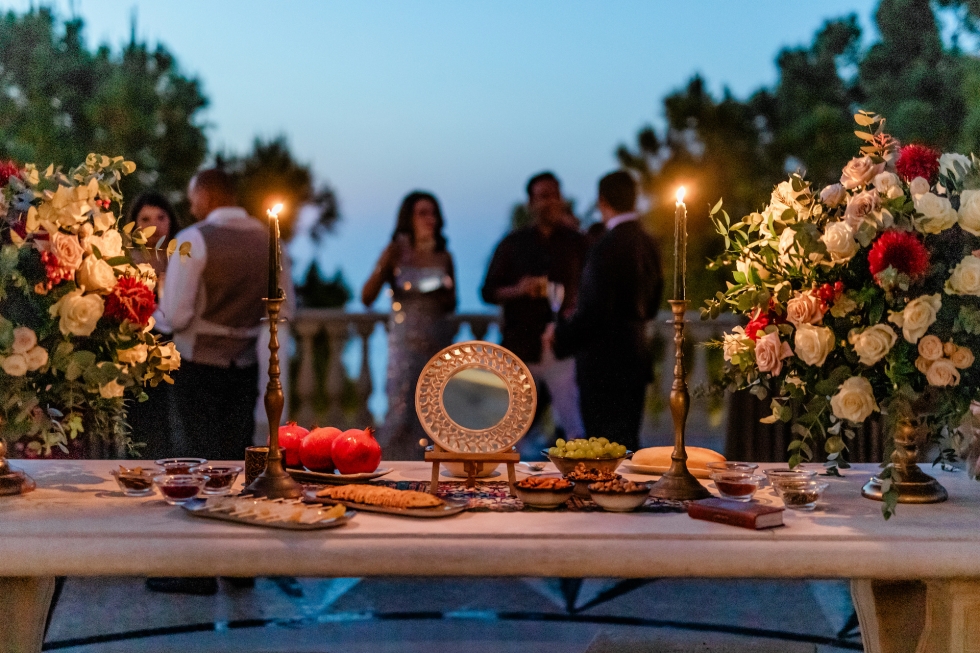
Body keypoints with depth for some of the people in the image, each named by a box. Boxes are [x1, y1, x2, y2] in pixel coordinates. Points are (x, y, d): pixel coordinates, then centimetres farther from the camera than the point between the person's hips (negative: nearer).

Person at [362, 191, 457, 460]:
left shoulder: (443, 256, 9)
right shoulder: (396, 253, 0)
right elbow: (366, 298, -8)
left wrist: (443, 293, -4)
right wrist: (383, 267, -21)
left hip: (439, 341, 4)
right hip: (405, 341, -3)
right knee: (401, 411, -11)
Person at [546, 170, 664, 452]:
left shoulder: (608, 246, -18)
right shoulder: (648, 243, 8)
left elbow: (594, 312, -21)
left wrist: (559, 335, -4)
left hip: (605, 363, -9)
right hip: (636, 355, 9)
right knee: (627, 443, 15)